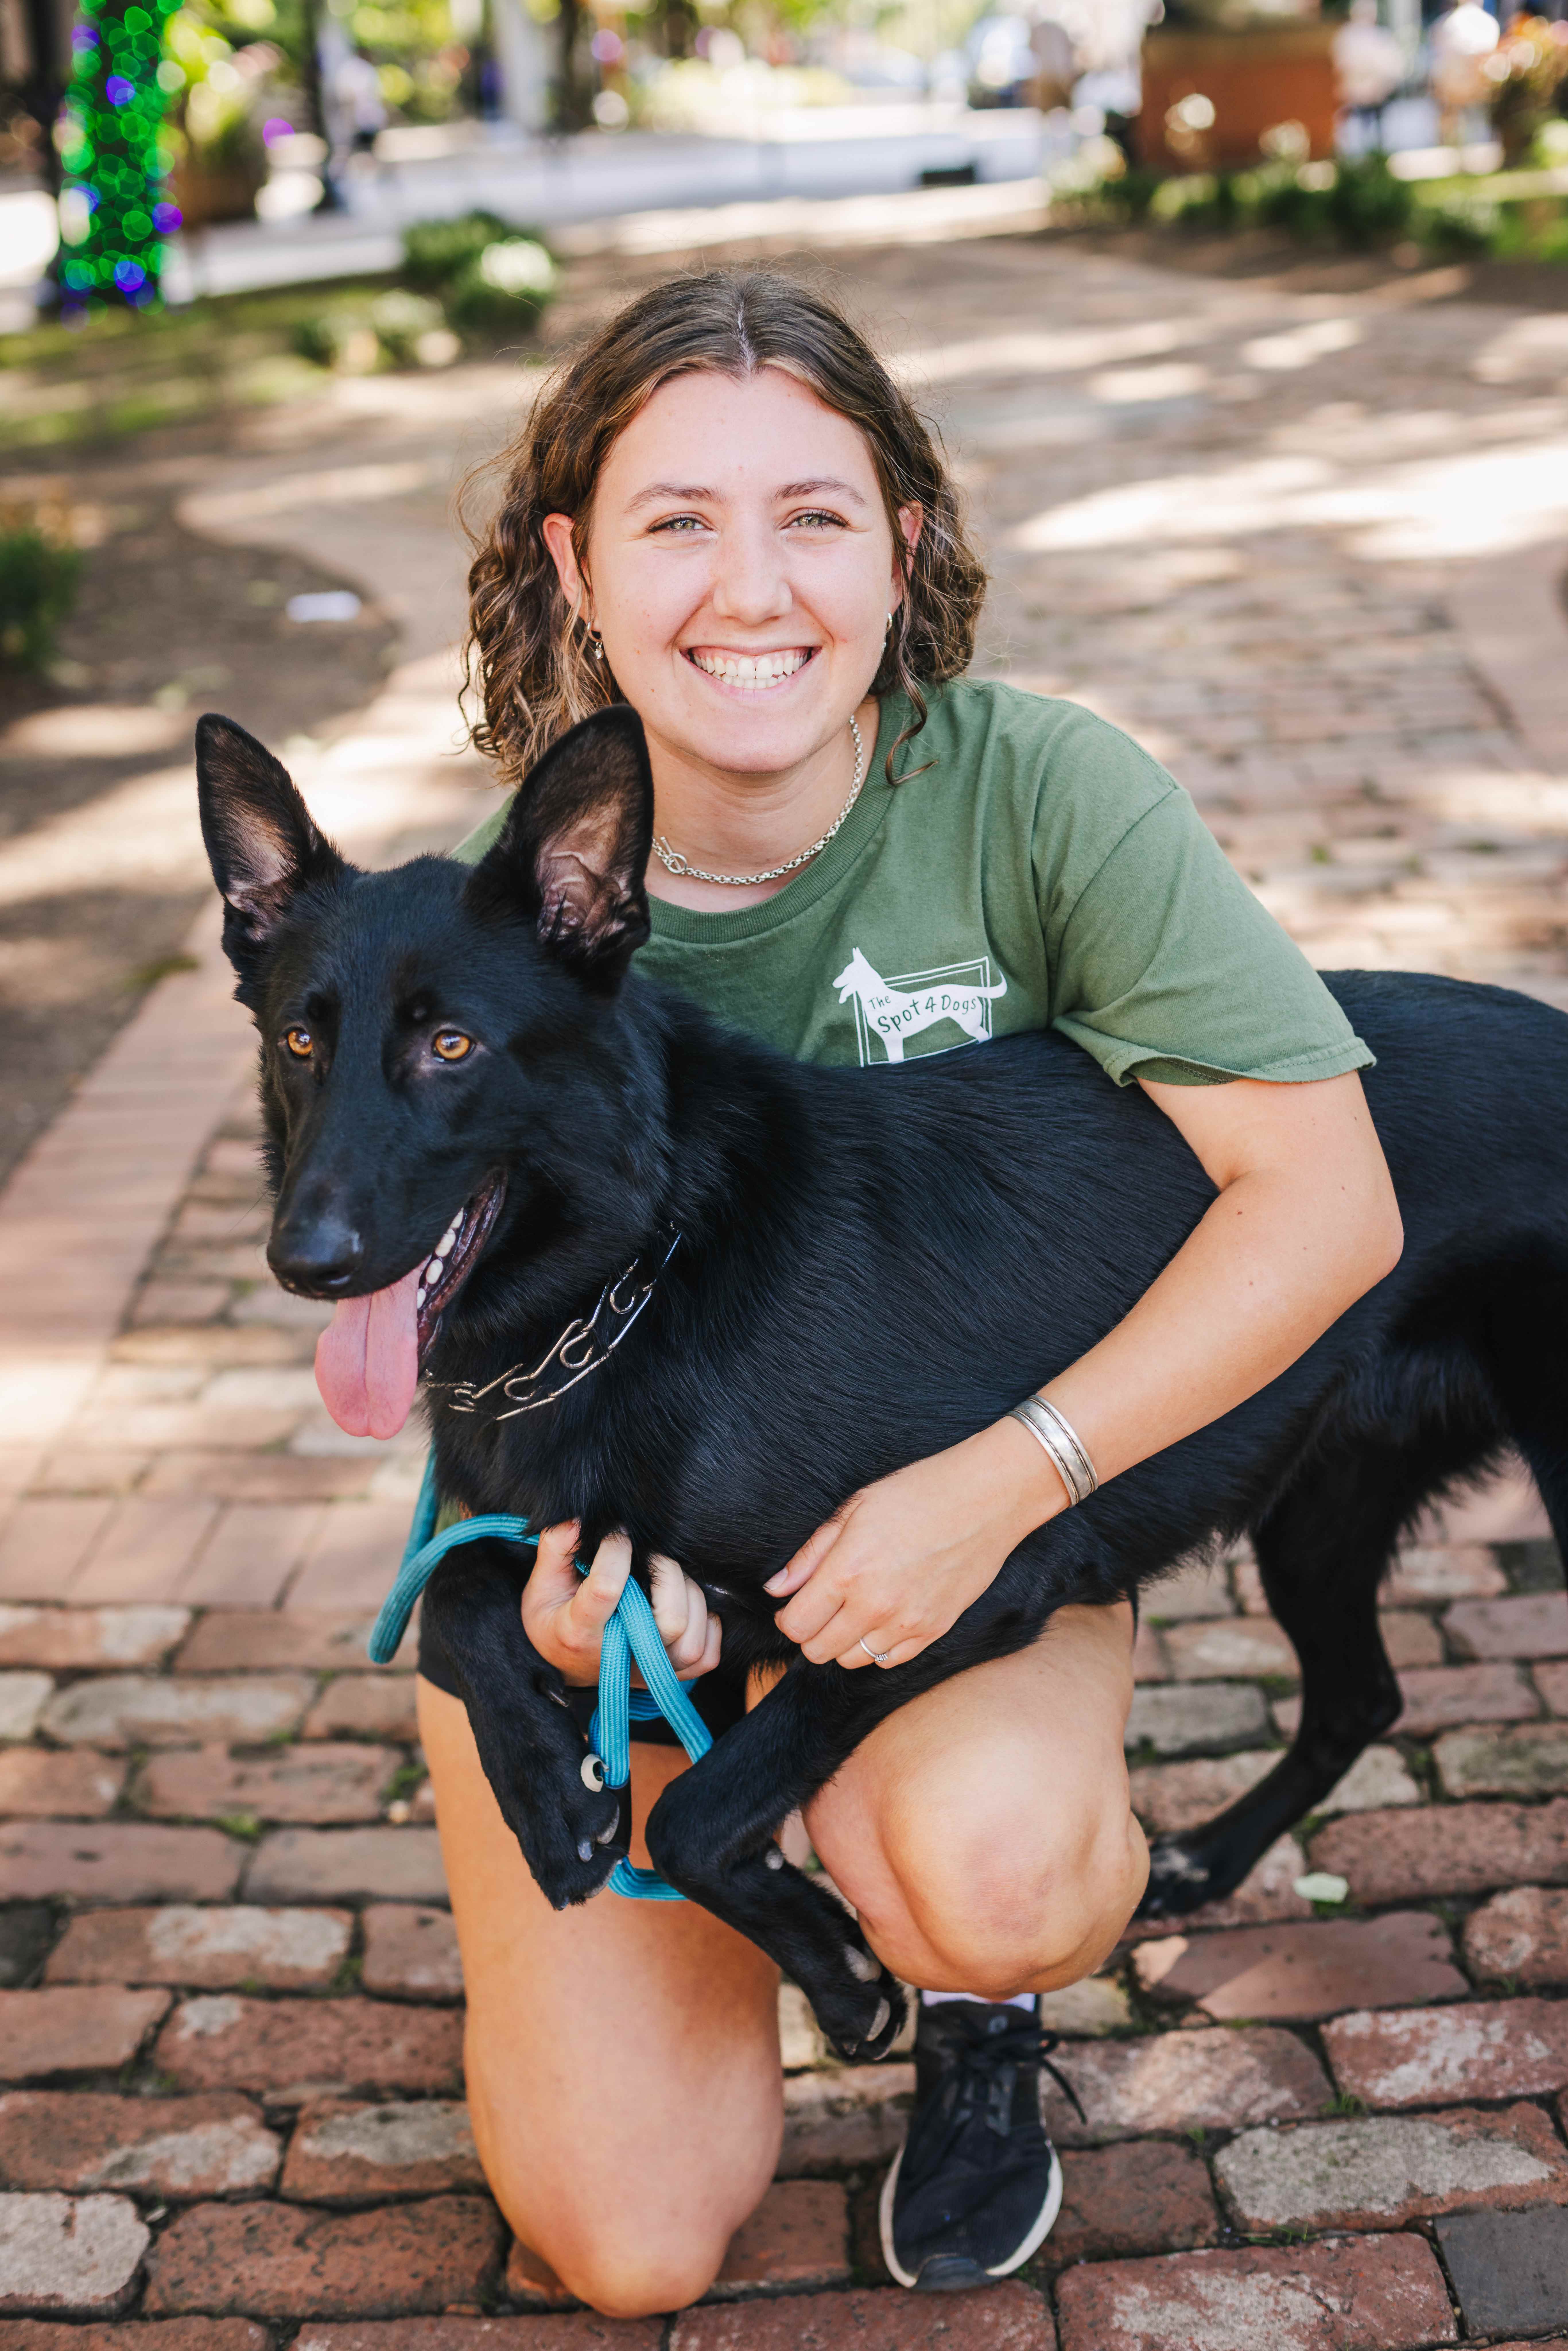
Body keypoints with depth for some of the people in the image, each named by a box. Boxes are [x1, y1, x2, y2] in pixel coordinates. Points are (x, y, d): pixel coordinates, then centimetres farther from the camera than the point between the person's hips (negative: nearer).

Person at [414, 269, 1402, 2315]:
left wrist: (994, 1491, -30)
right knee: (632, 2246, -5)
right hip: (607, 1547, 1)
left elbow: (1330, 1202, -23)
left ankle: (984, 2014, 5)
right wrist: (557, 1545, -21)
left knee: (982, 1866, -35)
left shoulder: (1038, 794, -19)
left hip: (962, 1516, -1)